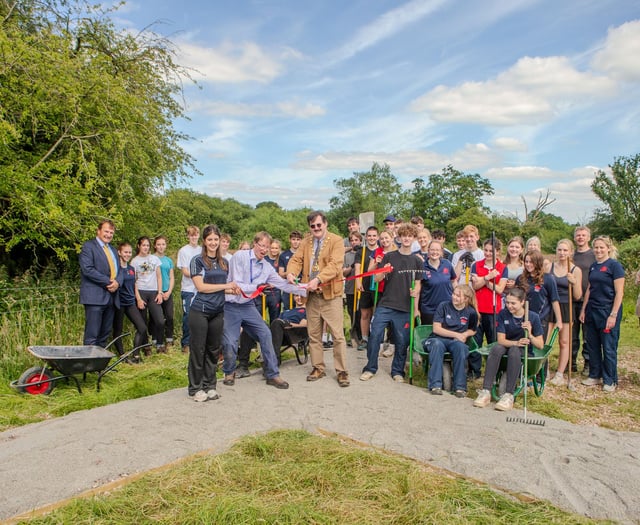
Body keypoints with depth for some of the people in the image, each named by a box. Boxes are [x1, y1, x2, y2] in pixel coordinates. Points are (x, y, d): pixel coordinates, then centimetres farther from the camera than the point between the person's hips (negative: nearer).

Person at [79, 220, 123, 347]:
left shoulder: (113, 249, 22)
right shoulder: (88, 246, -1)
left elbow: (119, 270, 18)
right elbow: (87, 269, -13)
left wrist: (117, 282, -5)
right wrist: (108, 282, -15)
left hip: (111, 297, 7)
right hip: (95, 297, -7)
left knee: (105, 334, 9)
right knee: (92, 336, -8)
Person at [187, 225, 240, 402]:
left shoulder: (223, 262, 12)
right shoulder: (197, 261, -5)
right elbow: (200, 286, -12)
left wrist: (233, 290, -1)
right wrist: (226, 286, -10)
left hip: (218, 312, 5)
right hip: (199, 311, -5)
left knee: (213, 349, 10)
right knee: (198, 349, 2)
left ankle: (210, 385, 22)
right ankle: (195, 388, 14)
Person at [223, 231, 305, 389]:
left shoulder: (267, 267, 3)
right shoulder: (240, 256, -12)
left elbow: (283, 285, 2)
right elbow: (236, 284, -17)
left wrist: (306, 290, -6)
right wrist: (257, 287, -25)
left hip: (248, 306, 5)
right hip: (231, 306, -5)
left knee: (265, 335, -7)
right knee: (230, 343, -9)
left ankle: (272, 375, 5)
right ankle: (229, 372, 23)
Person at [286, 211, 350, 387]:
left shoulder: (336, 241, -6)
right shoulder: (305, 242, 13)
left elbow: (335, 264, -19)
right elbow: (296, 260, 5)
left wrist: (318, 279, -32)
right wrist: (291, 273, -19)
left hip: (330, 294, -5)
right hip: (311, 295, 5)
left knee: (337, 335, -3)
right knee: (313, 335, 13)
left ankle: (341, 371, 8)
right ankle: (318, 368, 26)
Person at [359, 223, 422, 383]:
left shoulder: (417, 261, 7)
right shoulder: (389, 256, 5)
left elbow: (417, 284, 9)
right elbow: (377, 279, 3)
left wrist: (415, 294, -6)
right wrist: (384, 272, -17)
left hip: (405, 308, 1)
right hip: (385, 305, 0)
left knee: (402, 341, 4)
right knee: (375, 336, -5)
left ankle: (397, 371, 21)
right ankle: (370, 368, 11)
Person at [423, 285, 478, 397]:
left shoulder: (471, 312, 4)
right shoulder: (444, 306, -2)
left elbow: (472, 330, 21)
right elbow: (436, 329, -5)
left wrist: (464, 335, -2)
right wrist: (456, 334, -10)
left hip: (456, 342, 1)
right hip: (438, 339, -1)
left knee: (460, 346, -35)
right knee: (437, 344, -38)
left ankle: (460, 387, -30)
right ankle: (435, 385, -39)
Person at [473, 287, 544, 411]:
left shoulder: (533, 317, -9)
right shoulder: (503, 314, -5)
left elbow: (540, 345, -8)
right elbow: (501, 340, -9)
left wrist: (530, 335, -27)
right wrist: (517, 342, -28)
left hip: (526, 351, -2)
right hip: (508, 346, 2)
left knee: (514, 350, -36)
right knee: (496, 348, -33)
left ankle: (509, 396, -41)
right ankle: (486, 392, -40)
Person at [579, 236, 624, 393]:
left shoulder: (615, 265, -9)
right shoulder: (593, 266, 11)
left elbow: (619, 293, -13)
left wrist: (613, 315, -17)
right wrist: (583, 309, 13)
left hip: (608, 311, -7)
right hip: (592, 311, 7)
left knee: (609, 348, 1)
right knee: (592, 346, 12)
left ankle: (610, 380, 14)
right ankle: (595, 375, 25)